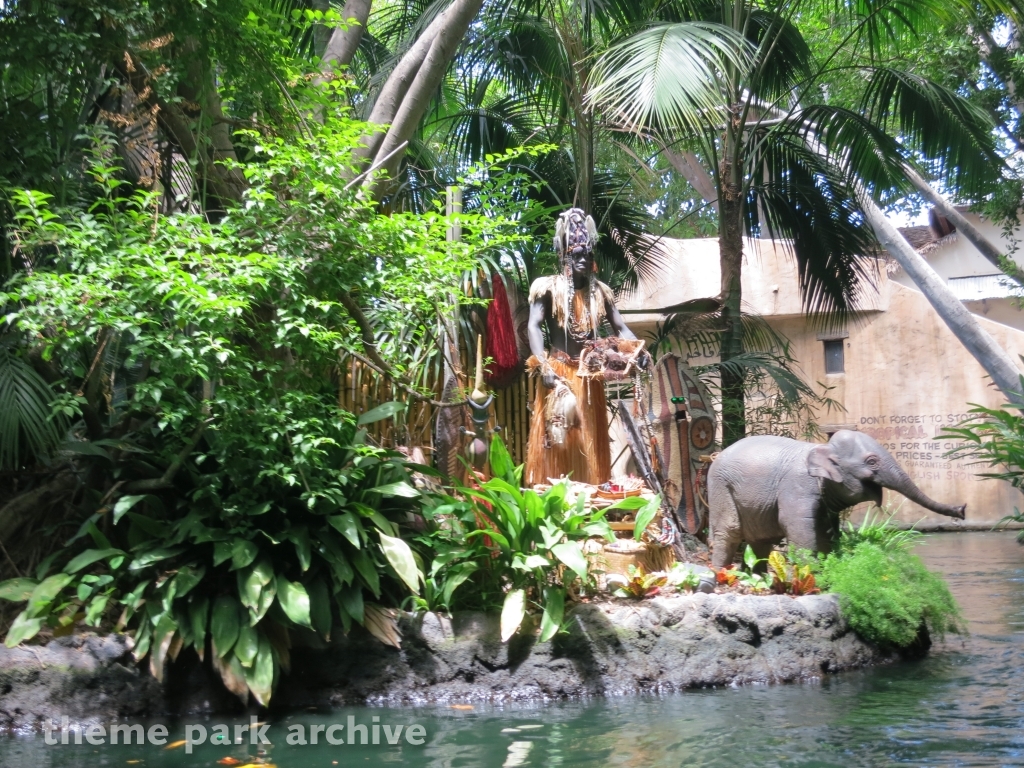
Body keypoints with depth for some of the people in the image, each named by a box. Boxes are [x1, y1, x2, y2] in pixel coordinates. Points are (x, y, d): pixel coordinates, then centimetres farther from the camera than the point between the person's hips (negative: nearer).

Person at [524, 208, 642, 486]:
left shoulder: (600, 291, 11)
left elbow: (620, 328, 8)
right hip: (559, 373, -4)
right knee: (557, 443, -6)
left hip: (590, 377, 4)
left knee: (590, 445, 7)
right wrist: (543, 366, -24)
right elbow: (534, 326, -11)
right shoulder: (549, 287, -2)